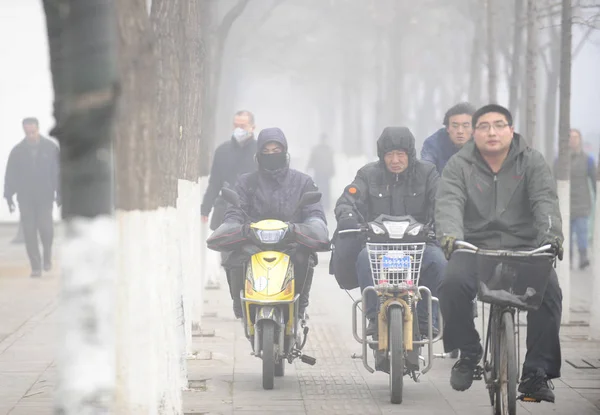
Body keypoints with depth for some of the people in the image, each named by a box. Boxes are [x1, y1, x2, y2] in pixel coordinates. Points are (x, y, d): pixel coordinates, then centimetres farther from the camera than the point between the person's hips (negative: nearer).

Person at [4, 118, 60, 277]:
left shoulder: (50, 148, 0)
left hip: (45, 196, -2)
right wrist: (9, 196, 1)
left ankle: (47, 256, 18)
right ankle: (36, 266, 5)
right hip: (25, 198, 2)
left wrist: (59, 194, -3)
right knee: (29, 232, -2)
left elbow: (59, 172, 2)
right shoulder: (18, 151, 4)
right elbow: (10, 175, 6)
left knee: (45, 227, -12)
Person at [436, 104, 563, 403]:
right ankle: (468, 352, -5)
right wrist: (449, 234, -32)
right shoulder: (460, 166, 6)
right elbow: (449, 203, -10)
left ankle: (537, 372, -16)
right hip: (475, 246, 0)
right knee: (453, 283, -30)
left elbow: (545, 201, -8)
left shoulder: (531, 162, 7)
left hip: (524, 246, 0)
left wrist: (551, 234, -29)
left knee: (549, 289, -27)